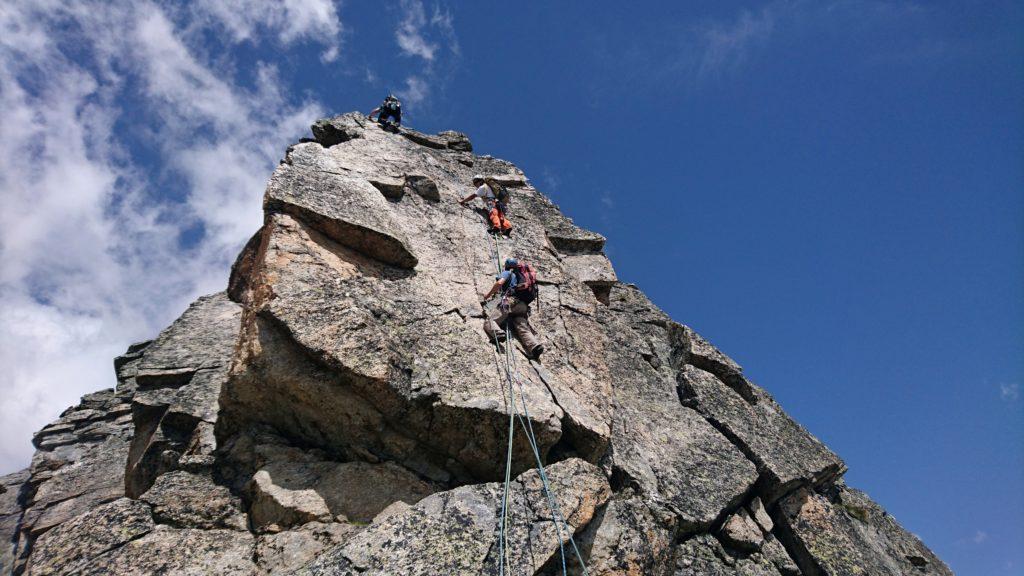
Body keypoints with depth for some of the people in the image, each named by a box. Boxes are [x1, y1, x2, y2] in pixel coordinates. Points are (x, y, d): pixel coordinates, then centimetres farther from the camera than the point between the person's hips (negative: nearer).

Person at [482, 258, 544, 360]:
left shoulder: (507, 273, 14)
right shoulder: (525, 275, 34)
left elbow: (499, 283, -5)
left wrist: (488, 295, 7)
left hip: (510, 301, -6)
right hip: (523, 305, 6)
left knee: (489, 320, -12)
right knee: (523, 328, -8)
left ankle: (498, 334, -41)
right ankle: (535, 345, -34)